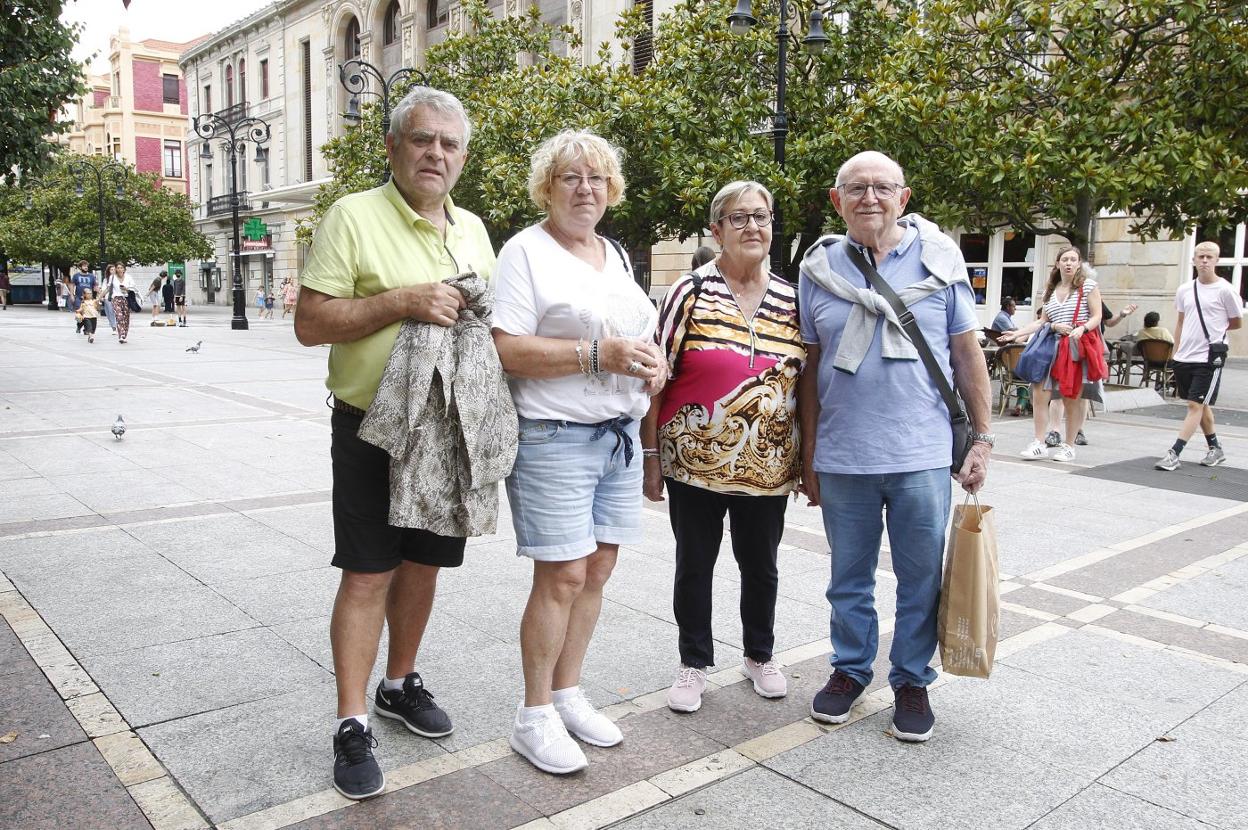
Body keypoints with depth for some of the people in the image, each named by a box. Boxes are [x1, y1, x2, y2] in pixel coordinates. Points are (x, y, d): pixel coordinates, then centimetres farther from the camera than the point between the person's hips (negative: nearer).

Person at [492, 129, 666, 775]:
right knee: (562, 576, -5)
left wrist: (652, 363, 3)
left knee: (597, 569, 10)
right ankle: (534, 717, 11)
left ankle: (567, 696, 26)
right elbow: (507, 350, -16)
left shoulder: (616, 255, 17)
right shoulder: (526, 250, -6)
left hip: (619, 434, 7)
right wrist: (599, 354, -21)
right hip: (553, 437, -7)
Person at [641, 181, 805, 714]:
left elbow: (807, 384, 10)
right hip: (696, 463, -2)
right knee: (694, 566, 10)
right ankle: (694, 664, 28)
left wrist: (809, 458, 7)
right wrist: (651, 458, -7)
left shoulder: (792, 301, 5)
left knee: (760, 566, 17)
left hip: (769, 466, 3)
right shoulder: (690, 292, -6)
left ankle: (760, 656, 38)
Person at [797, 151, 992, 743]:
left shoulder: (938, 259, 1)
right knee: (849, 577, 14)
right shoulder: (818, 268, 4)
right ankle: (849, 669, 32)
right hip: (842, 458, 1)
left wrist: (982, 438, 2)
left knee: (921, 578, 9)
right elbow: (810, 367, 6)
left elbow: (967, 354, 5)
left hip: (922, 456, -1)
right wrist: (808, 455, 6)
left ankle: (912, 681, 27)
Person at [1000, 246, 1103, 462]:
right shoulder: (1050, 290, 15)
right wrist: (1018, 332, 6)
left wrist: (1082, 328, -21)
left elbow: (1097, 316, -2)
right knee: (1039, 393, -6)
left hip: (1079, 348, -4)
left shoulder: (1088, 286, 2)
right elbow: (1042, 321, 15)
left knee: (1072, 398, -1)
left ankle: (1069, 446, 11)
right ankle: (1040, 444, 0)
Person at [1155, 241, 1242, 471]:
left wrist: (1215, 328, 6)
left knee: (1196, 405, -9)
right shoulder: (1184, 290, 8)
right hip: (1184, 357, 6)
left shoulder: (1225, 290, -7)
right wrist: (1175, 353, 13)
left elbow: (1237, 323, 4)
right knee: (1200, 405, 17)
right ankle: (1215, 448, 32)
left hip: (1209, 358, -6)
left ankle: (1173, 454, -13)